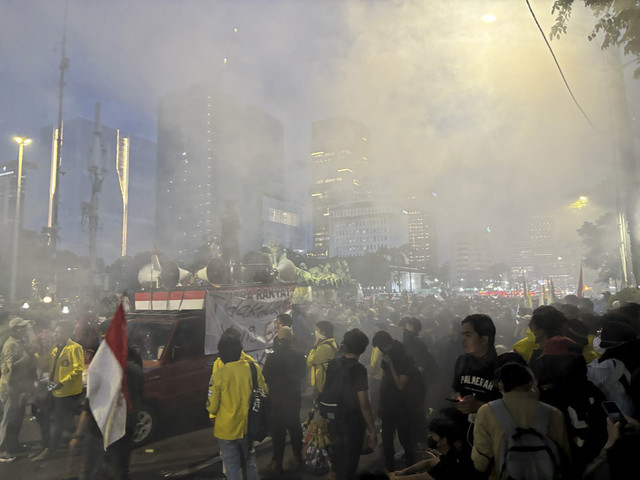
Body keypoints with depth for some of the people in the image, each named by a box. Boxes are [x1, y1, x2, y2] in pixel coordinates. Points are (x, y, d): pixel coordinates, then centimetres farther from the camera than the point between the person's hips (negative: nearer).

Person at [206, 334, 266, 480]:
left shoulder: (218, 375, -19)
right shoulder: (254, 369, -11)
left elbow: (212, 407, -13)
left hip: (227, 430, -3)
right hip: (248, 427, 3)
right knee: (250, 463, 24)